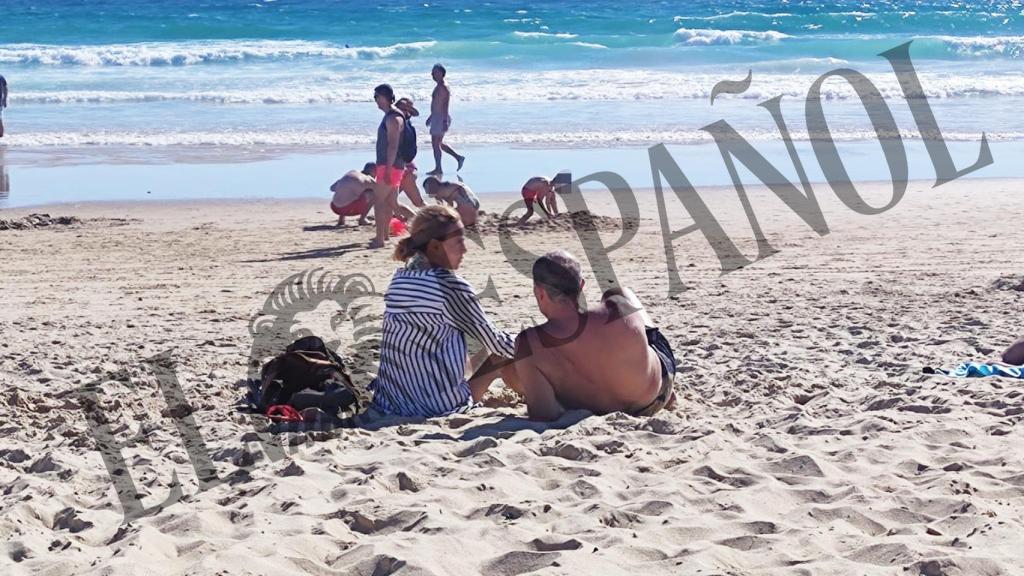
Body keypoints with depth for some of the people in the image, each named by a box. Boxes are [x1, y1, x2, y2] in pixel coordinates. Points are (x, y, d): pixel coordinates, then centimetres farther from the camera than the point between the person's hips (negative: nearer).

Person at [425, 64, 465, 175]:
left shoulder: (443, 87, -17)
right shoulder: (439, 86, 15)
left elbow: (446, 105, -22)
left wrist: (445, 121, -27)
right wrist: (431, 116, 28)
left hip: (441, 118, -10)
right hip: (436, 117, 10)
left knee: (436, 143, -4)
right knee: (438, 143, 17)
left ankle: (438, 169, 3)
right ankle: (458, 157, 20)